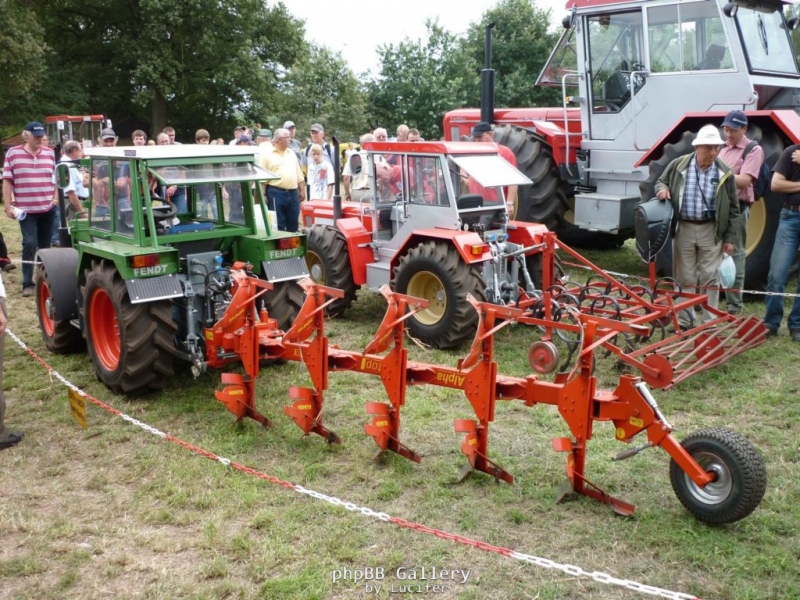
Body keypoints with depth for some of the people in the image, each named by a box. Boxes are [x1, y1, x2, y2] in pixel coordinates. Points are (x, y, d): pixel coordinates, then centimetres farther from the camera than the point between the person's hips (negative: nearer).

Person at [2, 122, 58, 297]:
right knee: (30, 243, -10)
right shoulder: (13, 153, -2)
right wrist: (8, 206, -6)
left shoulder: (50, 153, 7)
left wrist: (56, 199, 9)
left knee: (45, 245, 10)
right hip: (25, 209, -3)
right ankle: (27, 283, -4)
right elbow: (7, 181, -2)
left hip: (47, 208, 3)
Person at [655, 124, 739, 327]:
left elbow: (733, 208, 3)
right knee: (684, 278, 9)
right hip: (683, 229, 1)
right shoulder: (678, 165, -3)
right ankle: (684, 321, 20)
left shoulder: (725, 173, -2)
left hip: (711, 231, -1)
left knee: (710, 278, 4)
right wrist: (662, 189, -11)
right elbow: (660, 182, 15)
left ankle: (710, 323, 15)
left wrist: (730, 238, 1)